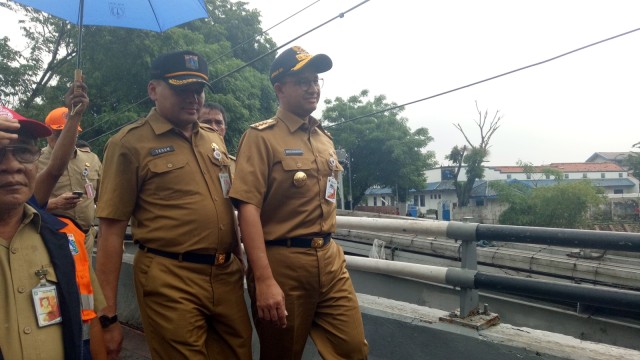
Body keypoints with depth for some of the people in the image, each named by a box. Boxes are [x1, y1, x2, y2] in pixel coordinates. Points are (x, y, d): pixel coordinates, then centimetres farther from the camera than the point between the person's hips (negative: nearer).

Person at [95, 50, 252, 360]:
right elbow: (111, 231, -7)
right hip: (170, 281, -5)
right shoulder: (130, 143, -5)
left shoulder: (215, 140, 13)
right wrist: (108, 314, -8)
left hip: (227, 275, 6)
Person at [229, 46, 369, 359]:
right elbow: (248, 207, -18)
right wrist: (264, 280, -25)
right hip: (282, 263, -6)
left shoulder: (324, 138, 13)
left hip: (331, 259, 6)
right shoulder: (261, 136, -9)